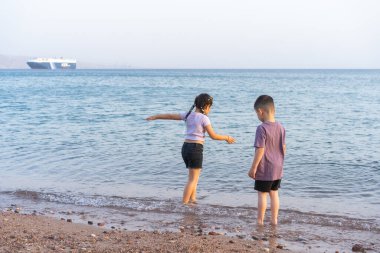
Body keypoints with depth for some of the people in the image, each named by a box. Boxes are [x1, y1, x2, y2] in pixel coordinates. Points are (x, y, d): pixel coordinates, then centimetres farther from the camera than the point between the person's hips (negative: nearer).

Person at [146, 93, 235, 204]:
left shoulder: (188, 115, 7)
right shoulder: (204, 118, -10)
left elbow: (170, 116, 15)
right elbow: (213, 136, -10)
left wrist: (155, 117, 27)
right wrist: (226, 138, 6)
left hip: (186, 147, 7)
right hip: (196, 148, -7)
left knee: (194, 176, 21)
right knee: (193, 179, -1)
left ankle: (192, 199, 22)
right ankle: (184, 204, -4)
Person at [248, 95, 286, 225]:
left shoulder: (262, 128, -19)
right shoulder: (281, 127, 2)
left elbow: (260, 150, -20)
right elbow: (283, 147, 9)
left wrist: (253, 168, -14)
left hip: (264, 169, -6)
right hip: (277, 168, 7)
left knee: (262, 194, 4)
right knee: (274, 193, 15)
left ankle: (260, 220, 11)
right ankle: (274, 219, 21)